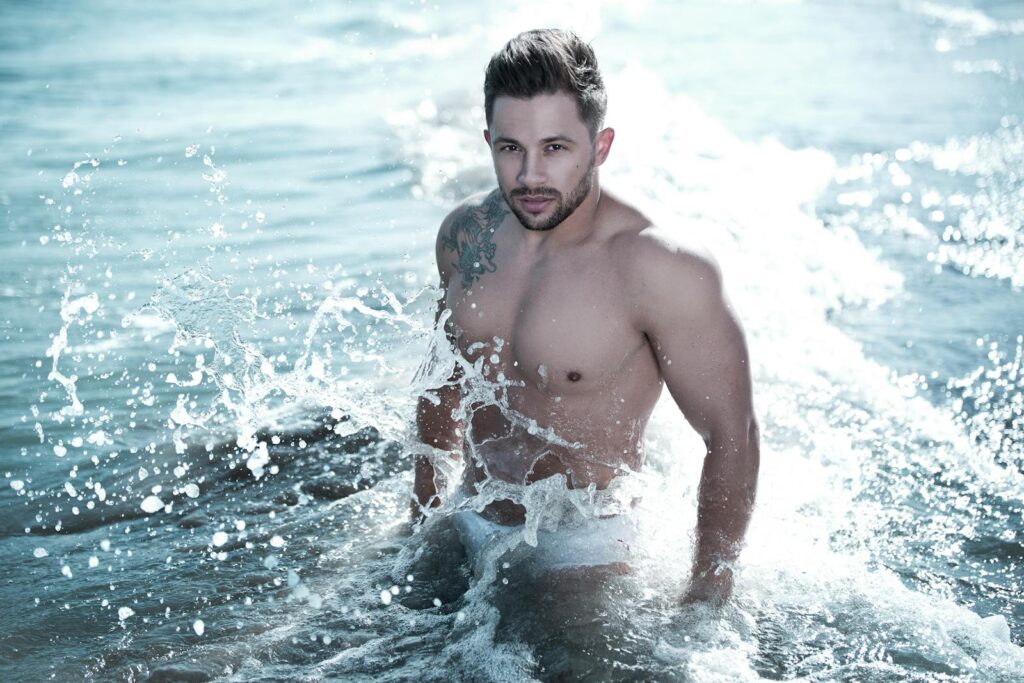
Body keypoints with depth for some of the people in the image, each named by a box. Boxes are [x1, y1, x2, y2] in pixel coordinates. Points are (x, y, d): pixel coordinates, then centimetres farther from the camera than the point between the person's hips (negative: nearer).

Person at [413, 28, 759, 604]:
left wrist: (706, 599, -17)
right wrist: (423, 514, 16)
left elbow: (732, 439, -19)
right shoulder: (466, 233, -4)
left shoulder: (664, 270, -25)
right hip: (472, 529, 6)